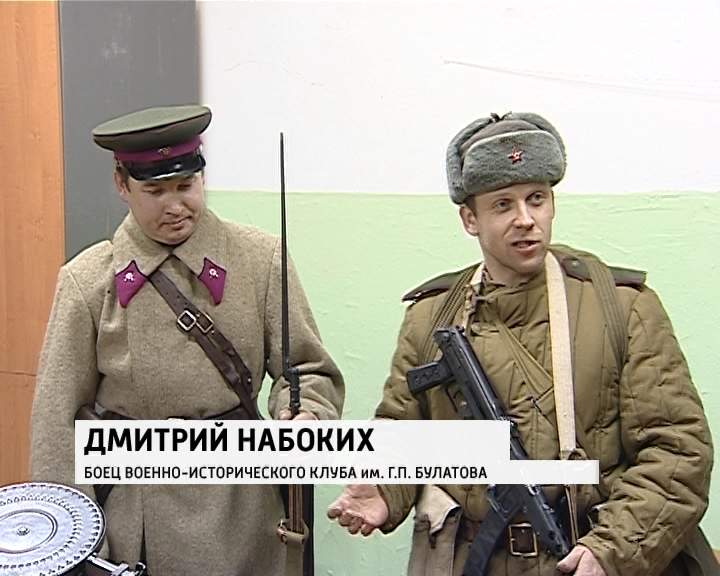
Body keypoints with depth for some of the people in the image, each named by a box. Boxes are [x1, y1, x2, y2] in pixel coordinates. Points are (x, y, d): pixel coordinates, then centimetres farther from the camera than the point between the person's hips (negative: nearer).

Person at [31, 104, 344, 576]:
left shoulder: (260, 259, -4)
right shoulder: (87, 280, -4)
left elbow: (309, 372, 1)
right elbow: (60, 415, -1)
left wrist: (302, 417, -21)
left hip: (239, 503, 0)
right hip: (128, 513, 0)